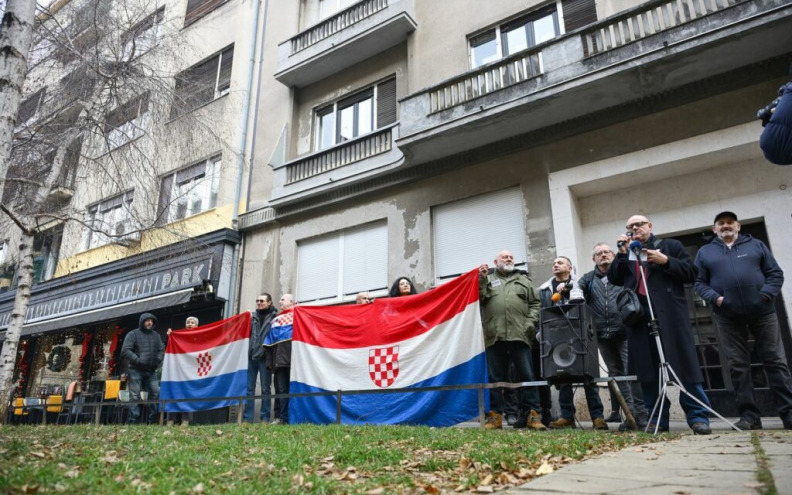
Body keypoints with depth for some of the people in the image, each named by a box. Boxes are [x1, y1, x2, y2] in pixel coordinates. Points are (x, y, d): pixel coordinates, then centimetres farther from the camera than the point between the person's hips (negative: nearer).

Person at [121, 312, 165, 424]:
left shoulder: (156, 335, 16)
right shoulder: (133, 334, 1)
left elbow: (161, 350, 15)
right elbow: (125, 351, -8)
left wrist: (158, 360, -2)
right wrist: (137, 360, -16)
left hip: (151, 371, 5)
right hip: (136, 371, -5)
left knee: (155, 394, 0)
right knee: (134, 396, -5)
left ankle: (153, 421, 7)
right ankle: (132, 421, -3)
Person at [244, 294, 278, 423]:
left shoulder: (274, 317, 3)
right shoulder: (252, 316, 15)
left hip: (264, 357, -4)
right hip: (251, 356, 4)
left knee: (265, 388, 3)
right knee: (249, 388, 5)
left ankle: (265, 417, 9)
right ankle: (247, 417, 11)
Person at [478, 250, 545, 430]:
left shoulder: (523, 279, 20)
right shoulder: (486, 279, 17)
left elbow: (534, 303, 13)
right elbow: (479, 299, 5)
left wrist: (530, 323, 0)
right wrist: (482, 280, -4)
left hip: (519, 334, 1)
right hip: (494, 336, 0)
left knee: (526, 375, -1)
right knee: (495, 377, 3)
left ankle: (531, 414, 5)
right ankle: (495, 415, 8)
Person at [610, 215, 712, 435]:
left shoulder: (670, 245, 14)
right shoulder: (625, 254, 21)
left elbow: (691, 272, 5)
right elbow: (614, 279, 9)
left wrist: (666, 261, -8)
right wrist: (622, 253, 0)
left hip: (670, 314, -3)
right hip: (638, 315, 3)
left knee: (685, 364, -5)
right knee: (647, 368, 1)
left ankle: (697, 416, 2)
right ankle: (657, 418, 8)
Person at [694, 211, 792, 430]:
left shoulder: (756, 245, 12)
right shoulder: (705, 252, 11)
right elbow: (698, 282, 7)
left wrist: (766, 294, -9)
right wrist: (714, 298, -11)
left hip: (762, 312, 0)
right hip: (728, 317, 0)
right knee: (738, 366, 1)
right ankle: (749, 415, 7)